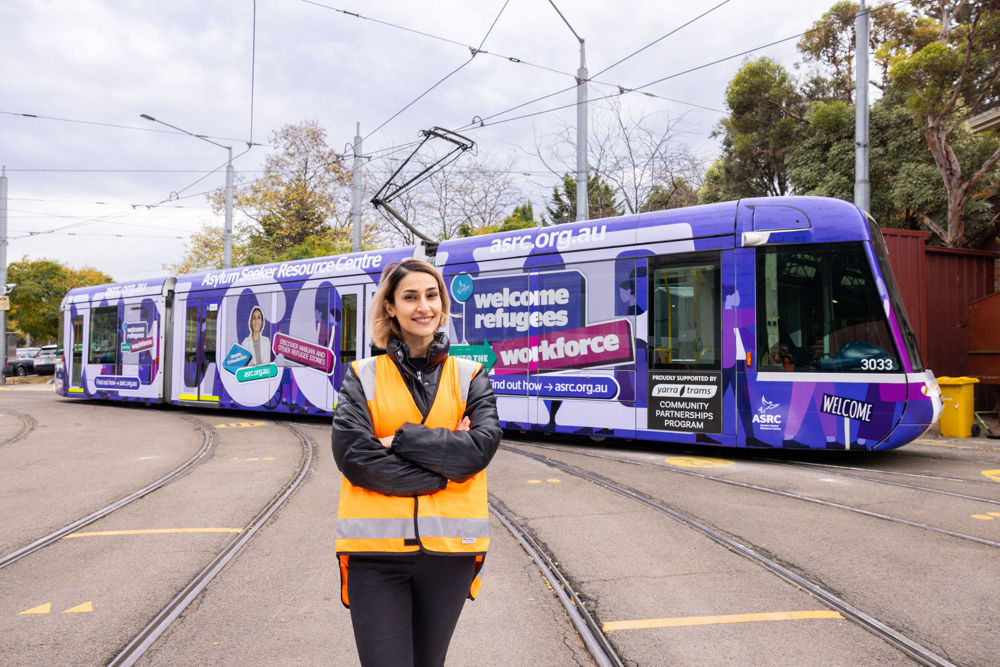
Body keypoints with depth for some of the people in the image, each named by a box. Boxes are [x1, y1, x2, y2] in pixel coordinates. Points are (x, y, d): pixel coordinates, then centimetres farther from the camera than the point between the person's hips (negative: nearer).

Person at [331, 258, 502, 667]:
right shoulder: (363, 377, 3)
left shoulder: (470, 377, 6)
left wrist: (402, 440, -13)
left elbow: (481, 446, -10)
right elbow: (353, 455, -11)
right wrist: (443, 469, -12)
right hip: (375, 549, -1)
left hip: (449, 548, 2)